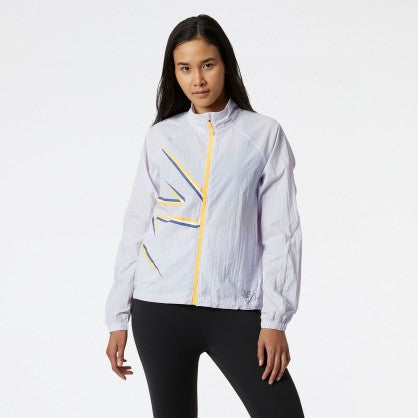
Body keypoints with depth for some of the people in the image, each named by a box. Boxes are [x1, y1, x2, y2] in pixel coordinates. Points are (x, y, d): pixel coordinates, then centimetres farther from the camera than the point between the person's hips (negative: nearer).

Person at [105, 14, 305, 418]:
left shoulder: (265, 134, 2)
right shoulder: (160, 138, 7)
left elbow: (281, 231, -1)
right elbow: (135, 228, 9)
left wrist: (275, 320, -7)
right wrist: (118, 318, 7)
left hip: (238, 311, -1)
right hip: (159, 309, 2)